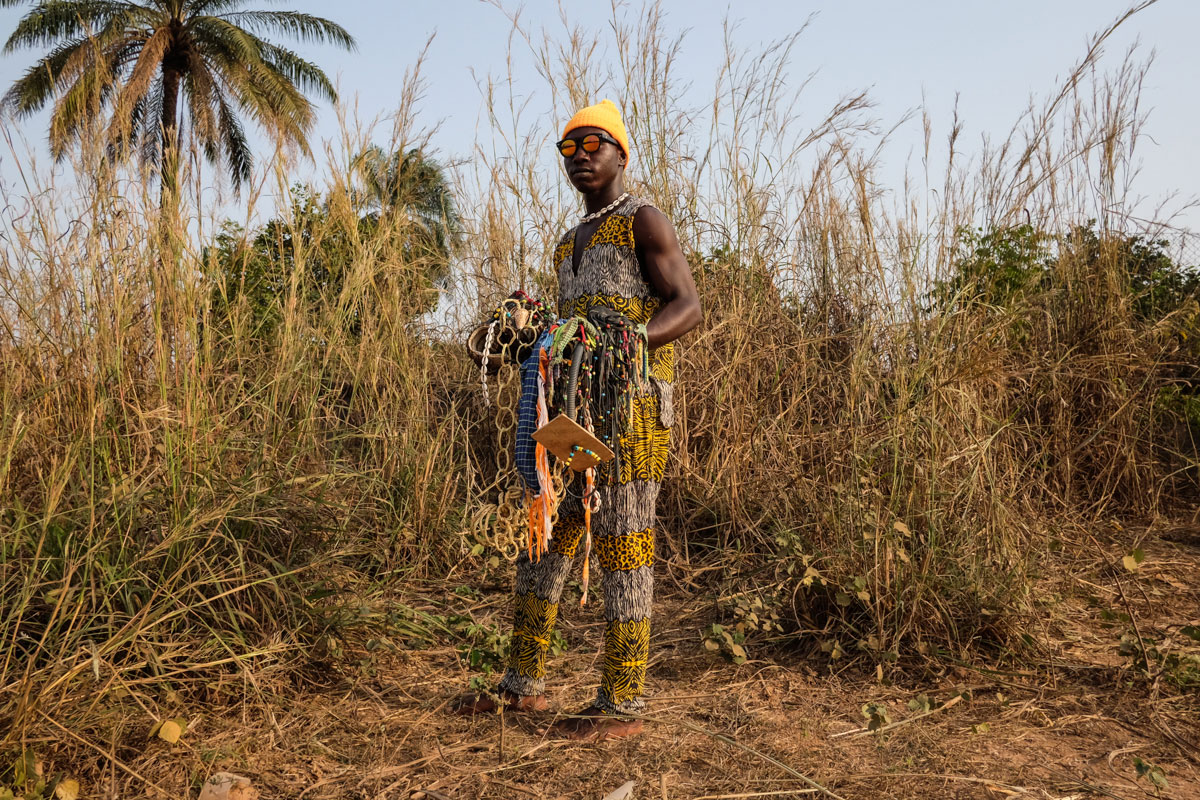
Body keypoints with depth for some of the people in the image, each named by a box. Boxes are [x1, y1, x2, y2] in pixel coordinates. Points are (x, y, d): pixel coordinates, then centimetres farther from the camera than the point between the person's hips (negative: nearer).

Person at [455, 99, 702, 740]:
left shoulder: (644, 221, 0)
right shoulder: (569, 244, 24)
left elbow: (686, 308, -11)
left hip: (633, 406, -8)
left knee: (621, 547, -6)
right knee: (544, 542, 8)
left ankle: (621, 704, 3)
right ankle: (523, 685, 18)